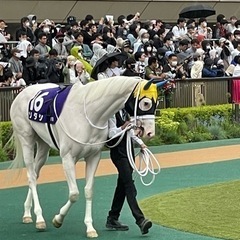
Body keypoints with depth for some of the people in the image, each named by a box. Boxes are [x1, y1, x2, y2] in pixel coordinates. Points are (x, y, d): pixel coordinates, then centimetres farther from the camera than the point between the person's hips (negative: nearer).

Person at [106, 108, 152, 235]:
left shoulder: (125, 112, 14)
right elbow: (111, 133, -17)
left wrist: (140, 142, 12)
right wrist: (122, 128, -34)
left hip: (128, 150, 9)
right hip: (118, 152, -9)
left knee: (123, 184, 12)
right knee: (129, 184, -16)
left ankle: (112, 219, 20)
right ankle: (140, 220, -25)